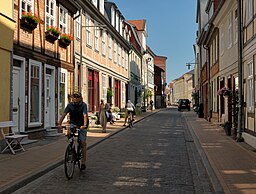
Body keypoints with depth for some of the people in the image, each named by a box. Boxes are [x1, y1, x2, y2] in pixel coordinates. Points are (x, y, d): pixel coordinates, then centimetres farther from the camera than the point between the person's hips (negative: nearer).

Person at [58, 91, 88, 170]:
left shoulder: (83, 105, -17)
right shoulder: (70, 105, -8)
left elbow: (85, 115, -31)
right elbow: (64, 114, -17)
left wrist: (84, 125, -48)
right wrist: (59, 124, -31)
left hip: (82, 126, -3)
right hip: (73, 124, 3)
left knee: (83, 143, -4)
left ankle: (83, 162, 6)